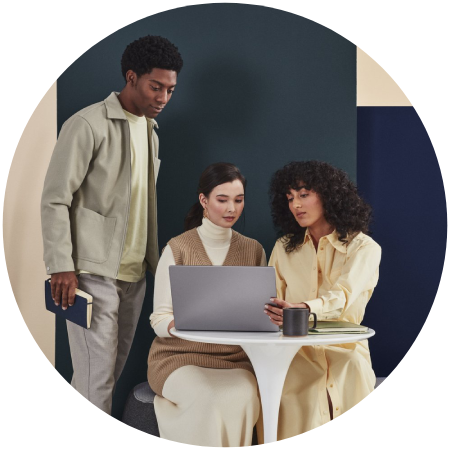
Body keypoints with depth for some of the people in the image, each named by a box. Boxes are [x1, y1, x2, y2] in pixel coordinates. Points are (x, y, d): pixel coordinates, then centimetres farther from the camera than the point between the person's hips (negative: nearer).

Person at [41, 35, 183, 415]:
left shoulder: (150, 131, 15)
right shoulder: (88, 125, -10)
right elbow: (54, 200, -13)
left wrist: (154, 261, 17)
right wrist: (62, 268, -18)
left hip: (134, 274, 8)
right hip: (94, 273, -8)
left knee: (113, 370, 11)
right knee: (97, 375, -7)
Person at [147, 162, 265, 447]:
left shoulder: (253, 250, 12)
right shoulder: (178, 249, 1)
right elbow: (159, 321, -3)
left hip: (235, 359, 3)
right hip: (181, 355, -2)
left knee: (243, 396, -31)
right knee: (212, 399, -33)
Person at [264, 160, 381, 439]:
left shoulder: (363, 247, 1)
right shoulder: (285, 248, 17)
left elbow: (342, 296, -20)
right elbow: (273, 302, 11)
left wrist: (305, 309, -42)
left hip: (344, 354, -2)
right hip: (294, 353, 2)